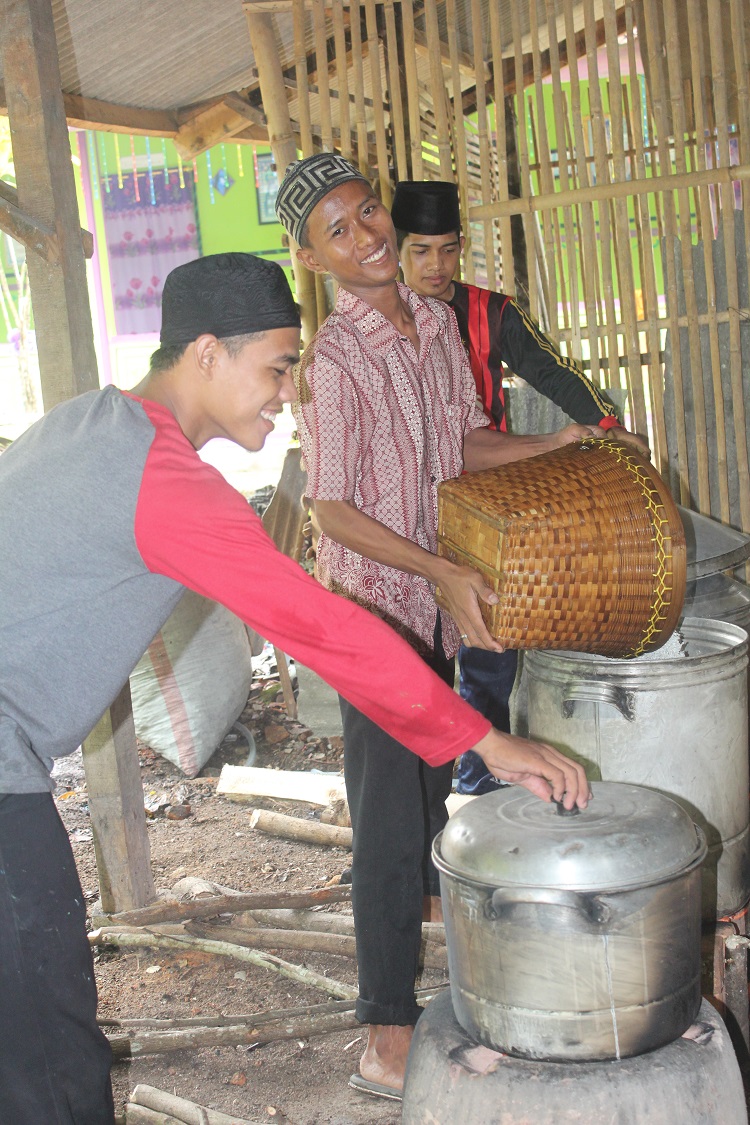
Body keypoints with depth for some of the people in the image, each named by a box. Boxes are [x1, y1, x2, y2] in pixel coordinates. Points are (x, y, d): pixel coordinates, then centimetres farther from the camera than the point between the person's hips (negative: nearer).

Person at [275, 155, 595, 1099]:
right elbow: (334, 510, -21)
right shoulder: (332, 362, -20)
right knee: (388, 811, -5)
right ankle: (387, 1041, 5)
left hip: (438, 594, 8)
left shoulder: (436, 323, 3)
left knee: (434, 761, 27)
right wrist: (442, 573, -28)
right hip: (373, 603, -7)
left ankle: (429, 889, 55)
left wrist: (553, 445, 4)